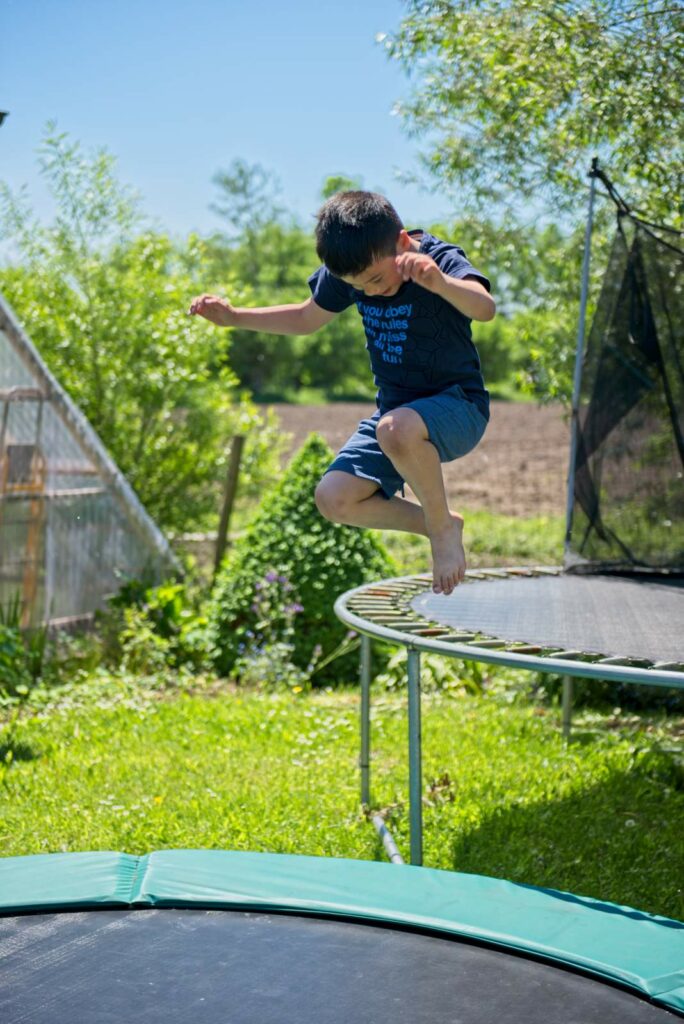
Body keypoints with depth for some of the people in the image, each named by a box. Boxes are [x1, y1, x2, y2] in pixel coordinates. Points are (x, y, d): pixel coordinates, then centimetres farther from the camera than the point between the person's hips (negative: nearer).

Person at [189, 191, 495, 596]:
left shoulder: (440, 259, -19)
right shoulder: (347, 268, -2)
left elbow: (485, 308, -40)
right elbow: (309, 318, 16)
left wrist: (440, 282, -60)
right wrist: (233, 316, 7)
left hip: (458, 406, -7)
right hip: (397, 410, 7)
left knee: (396, 429, -40)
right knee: (335, 498, -13)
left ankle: (444, 528, -14)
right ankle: (439, 525, 7)